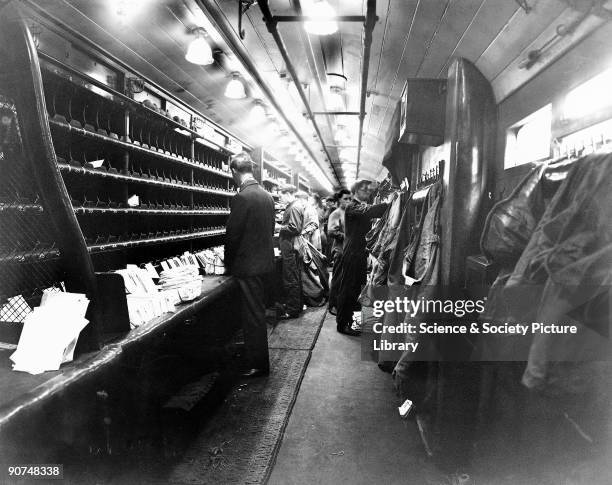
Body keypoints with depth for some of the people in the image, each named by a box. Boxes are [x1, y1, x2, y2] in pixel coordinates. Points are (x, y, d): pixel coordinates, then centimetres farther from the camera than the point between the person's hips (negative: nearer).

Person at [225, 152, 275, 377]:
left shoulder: (241, 197, -19)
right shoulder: (267, 196, 7)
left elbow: (232, 234, -17)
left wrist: (228, 263, -1)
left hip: (248, 265, -8)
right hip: (264, 261, 9)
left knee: (253, 315, 2)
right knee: (256, 311, 21)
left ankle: (258, 364, 14)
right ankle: (254, 351, 38)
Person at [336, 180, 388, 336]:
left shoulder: (364, 207, 18)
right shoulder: (352, 207, -12)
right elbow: (368, 211, -31)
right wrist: (391, 204, -36)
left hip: (361, 253, 9)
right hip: (352, 253, -9)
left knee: (357, 287, 14)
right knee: (347, 288, -1)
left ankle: (351, 319, 26)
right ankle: (342, 324, 8)